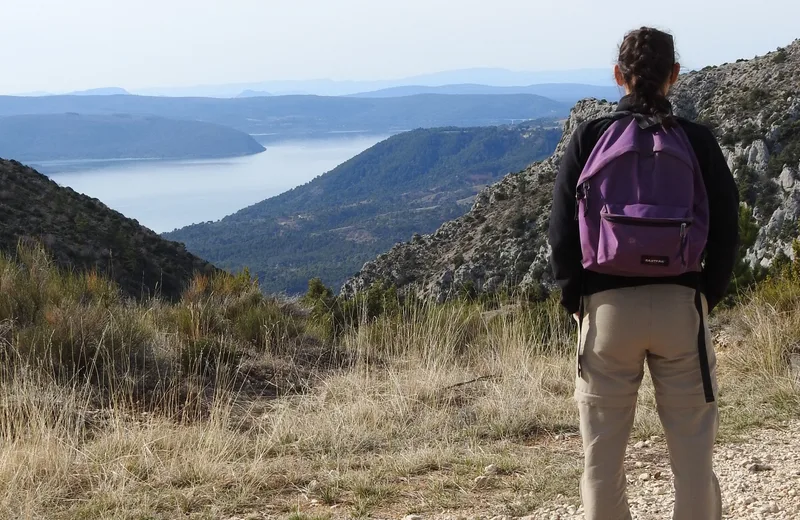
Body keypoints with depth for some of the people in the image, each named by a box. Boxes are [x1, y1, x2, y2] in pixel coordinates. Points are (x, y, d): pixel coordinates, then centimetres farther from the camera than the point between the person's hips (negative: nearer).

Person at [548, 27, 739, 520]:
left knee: (603, 449, 8)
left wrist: (576, 299, 9)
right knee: (693, 445, 7)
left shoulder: (590, 137, 0)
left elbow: (562, 229, -1)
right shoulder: (697, 140, 1)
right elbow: (726, 228, 1)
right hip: (680, 304, 0)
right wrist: (708, 294, 12)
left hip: (607, 305, 0)